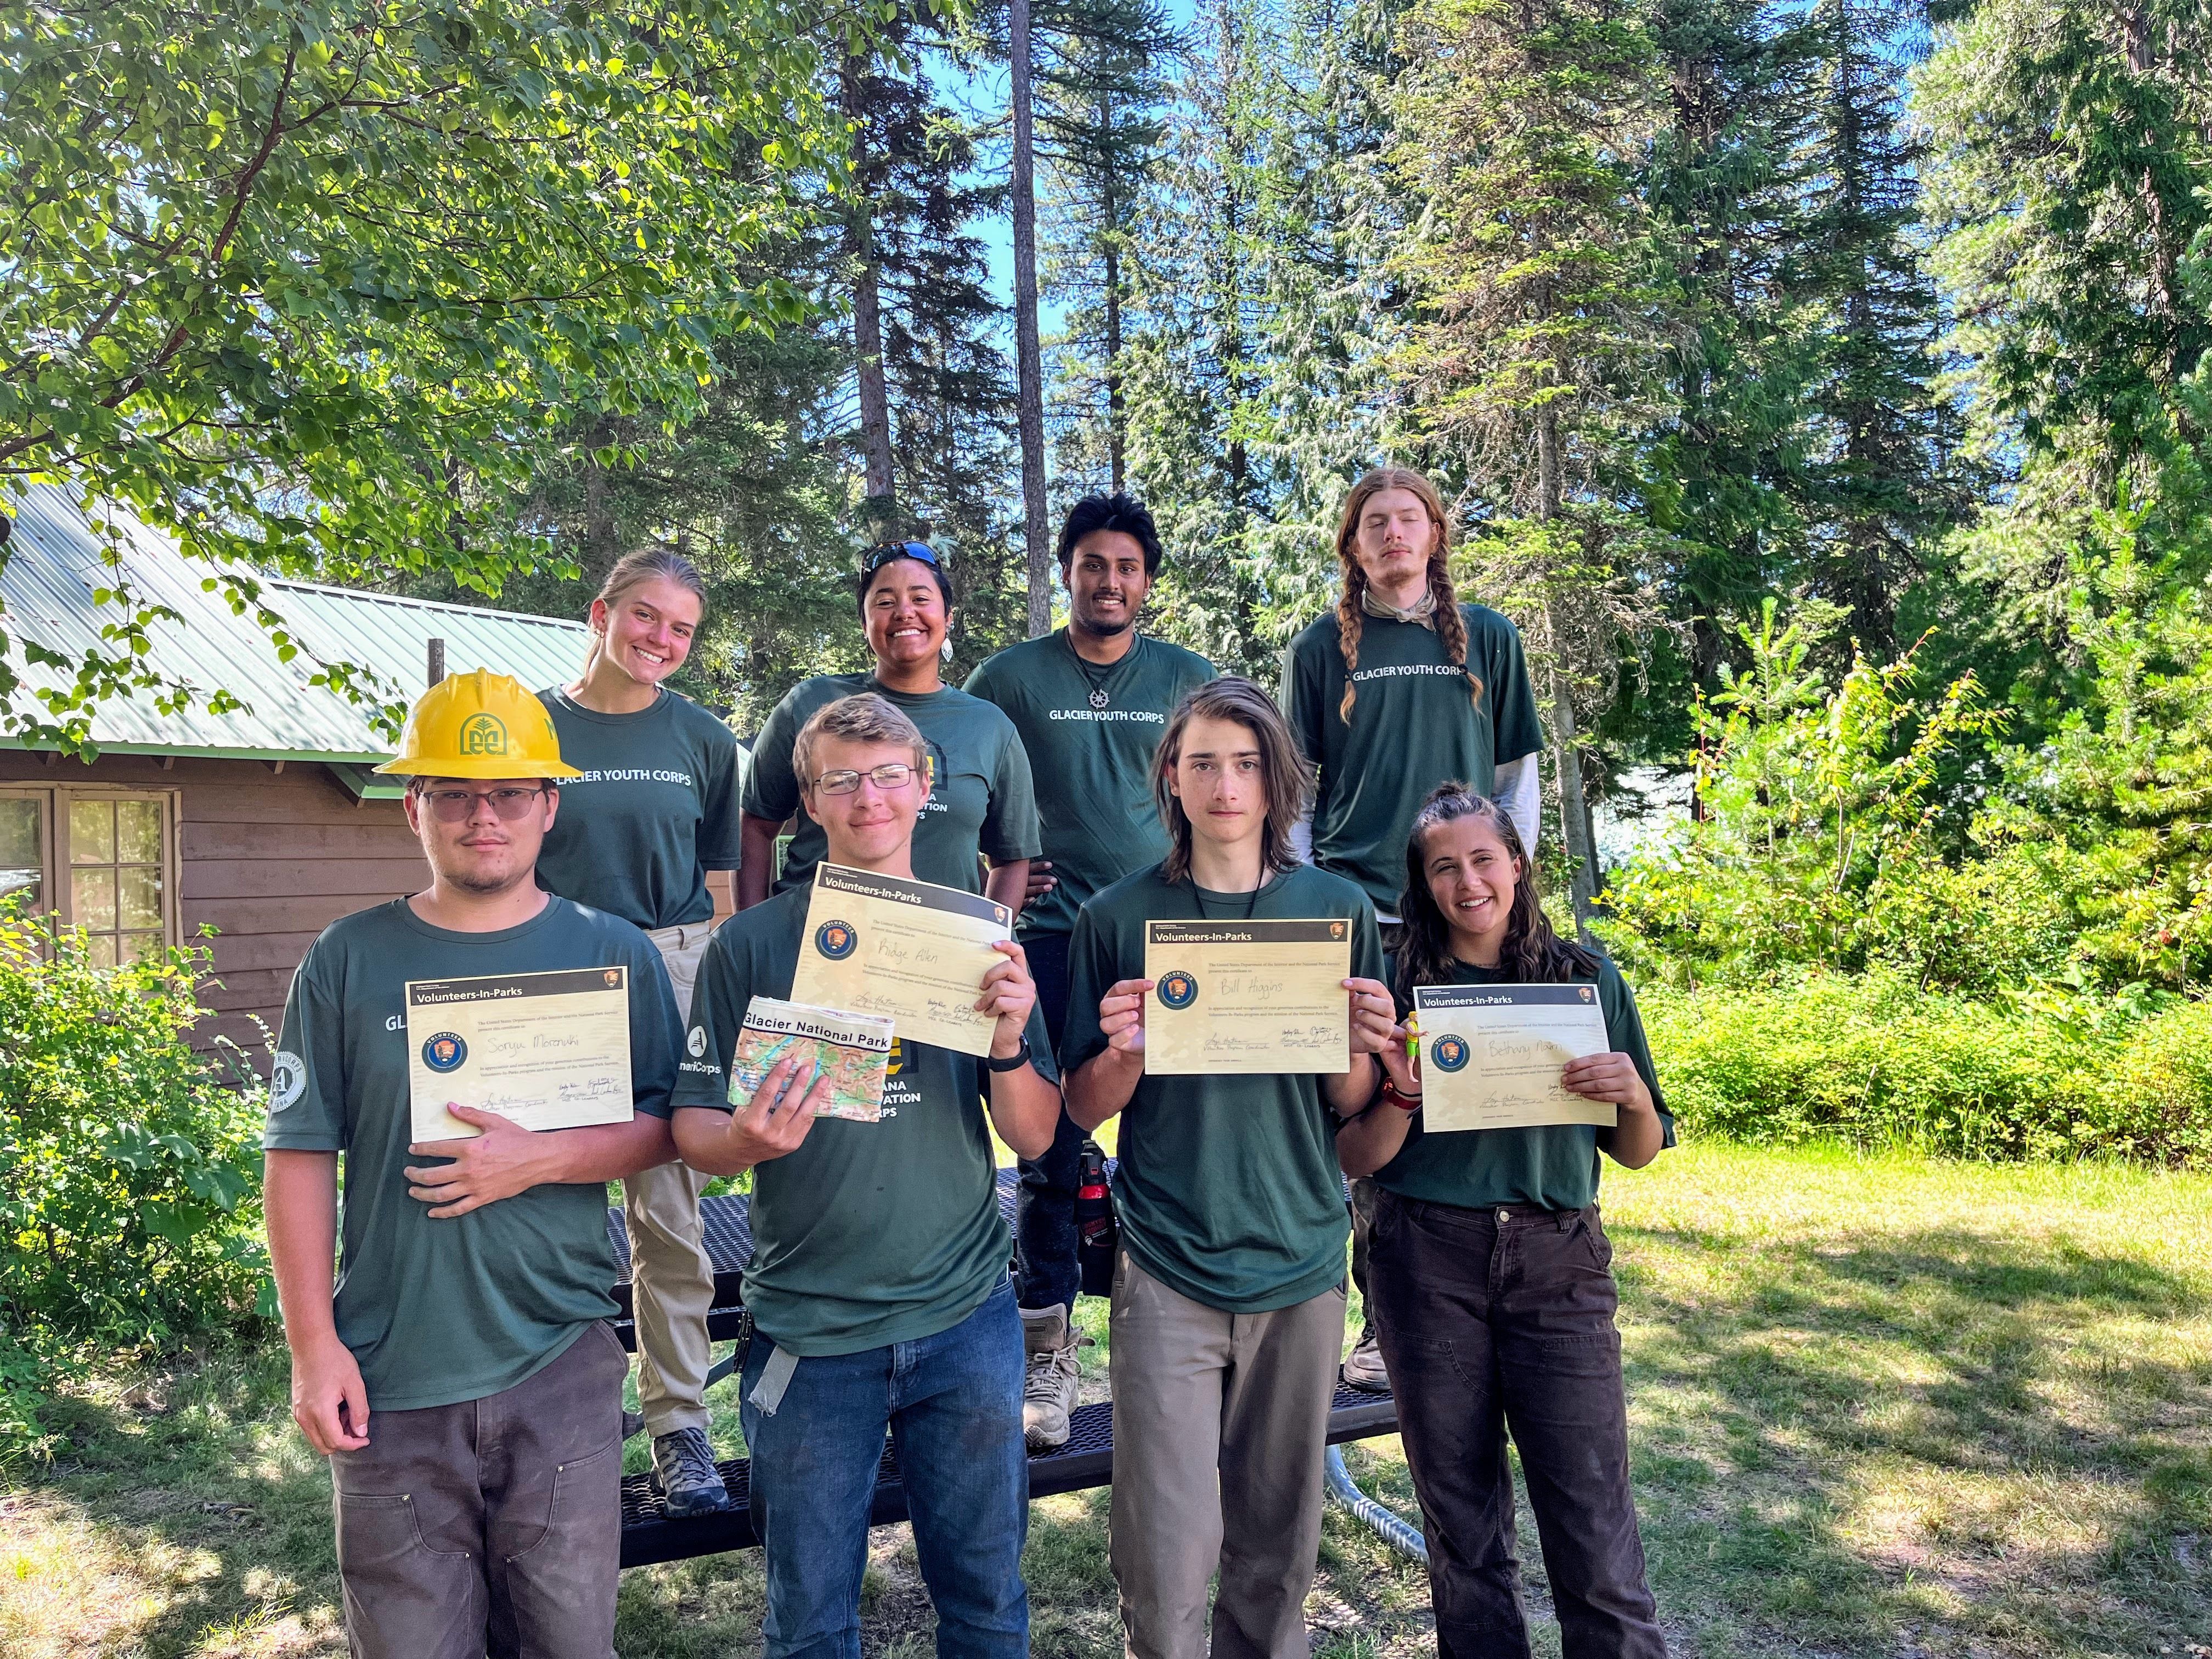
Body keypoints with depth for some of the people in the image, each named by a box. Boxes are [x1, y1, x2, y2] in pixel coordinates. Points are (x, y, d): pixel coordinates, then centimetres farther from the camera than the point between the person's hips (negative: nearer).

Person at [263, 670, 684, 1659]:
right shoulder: (350, 961, 2)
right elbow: (300, 1157, 1)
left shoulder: (613, 955, 2)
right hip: (390, 1379, 0)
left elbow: (665, 1125, 2)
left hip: (562, 1366, 0)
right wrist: (313, 1345, -4)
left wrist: (543, 1159, -15)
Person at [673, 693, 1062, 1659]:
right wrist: (748, 1140, -24)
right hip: (809, 1330, -1)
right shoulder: (751, 945, -3)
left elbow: (1033, 1140, 0)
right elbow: (693, 1134, -2)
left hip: (966, 1317, 1)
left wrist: (1007, 1041, -19)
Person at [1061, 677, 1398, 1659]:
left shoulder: (1339, 911, 2)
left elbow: (1351, 1107, 7)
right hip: (1168, 1275, -2)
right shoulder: (1117, 919, -3)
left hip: (1302, 1263, 2)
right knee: (1168, 1561, 0)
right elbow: (1085, 1110, 2)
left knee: (1280, 1543, 15)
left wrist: (1364, 1047, -15)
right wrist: (1124, 1053, -18)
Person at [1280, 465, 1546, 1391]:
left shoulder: (1487, 640, 10)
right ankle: (1385, 1323, 11)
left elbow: (1516, 775, 13)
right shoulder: (1321, 650, 8)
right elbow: (1295, 789, 9)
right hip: (1356, 915, -1)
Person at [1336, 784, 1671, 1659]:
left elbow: (1637, 1154, 9)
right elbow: (1356, 1160, 2)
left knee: (1594, 1516, 0)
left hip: (1557, 1258, 0)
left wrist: (1633, 1096, -12)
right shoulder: (1398, 989, 1)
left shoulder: (1589, 979, 4)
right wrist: (1402, 1098, -16)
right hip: (1427, 1262, 0)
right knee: (1460, 1514, 11)